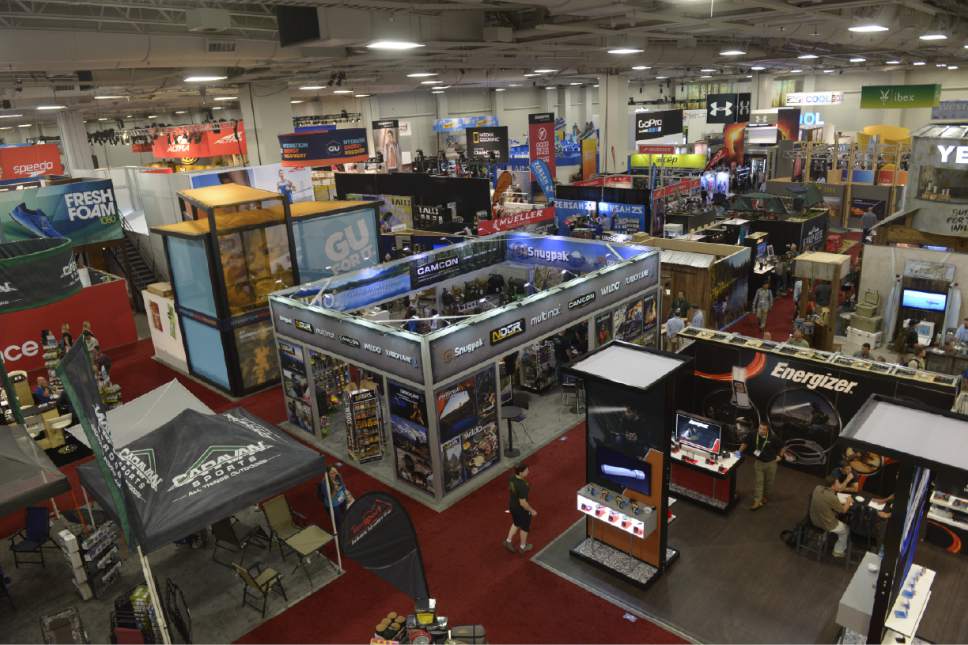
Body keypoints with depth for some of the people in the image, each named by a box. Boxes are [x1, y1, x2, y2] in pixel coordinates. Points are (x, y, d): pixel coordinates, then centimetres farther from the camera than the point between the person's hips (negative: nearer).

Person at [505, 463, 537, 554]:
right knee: (525, 527, 21)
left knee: (516, 523, 32)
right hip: (521, 509, -7)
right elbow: (523, 503, -30)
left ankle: (508, 541, 36)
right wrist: (532, 511, -14)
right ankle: (523, 547, 41)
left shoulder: (512, 477, -14)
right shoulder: (522, 486, -38)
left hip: (512, 505, 7)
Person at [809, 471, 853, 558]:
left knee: (838, 518, 34)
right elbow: (843, 510, -13)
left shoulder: (818, 488, -13)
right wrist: (848, 501, 8)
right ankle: (838, 551, 37)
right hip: (826, 525, -6)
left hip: (814, 520, 6)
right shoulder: (832, 498, -33)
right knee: (846, 529, 22)